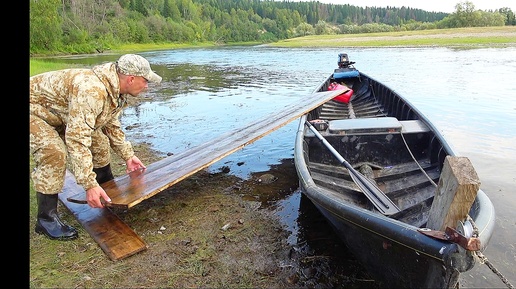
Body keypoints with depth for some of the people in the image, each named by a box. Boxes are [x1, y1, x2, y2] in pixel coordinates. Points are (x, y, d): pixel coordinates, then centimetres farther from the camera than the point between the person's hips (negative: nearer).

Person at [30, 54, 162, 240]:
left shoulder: (117, 92, -8)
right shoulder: (91, 90, -40)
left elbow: (112, 124, 8)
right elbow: (77, 138, -43)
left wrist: (128, 155, 8)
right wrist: (90, 184, -41)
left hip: (62, 113, 9)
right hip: (35, 108, -9)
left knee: (99, 141, 4)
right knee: (54, 153, -27)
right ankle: (46, 219, -12)